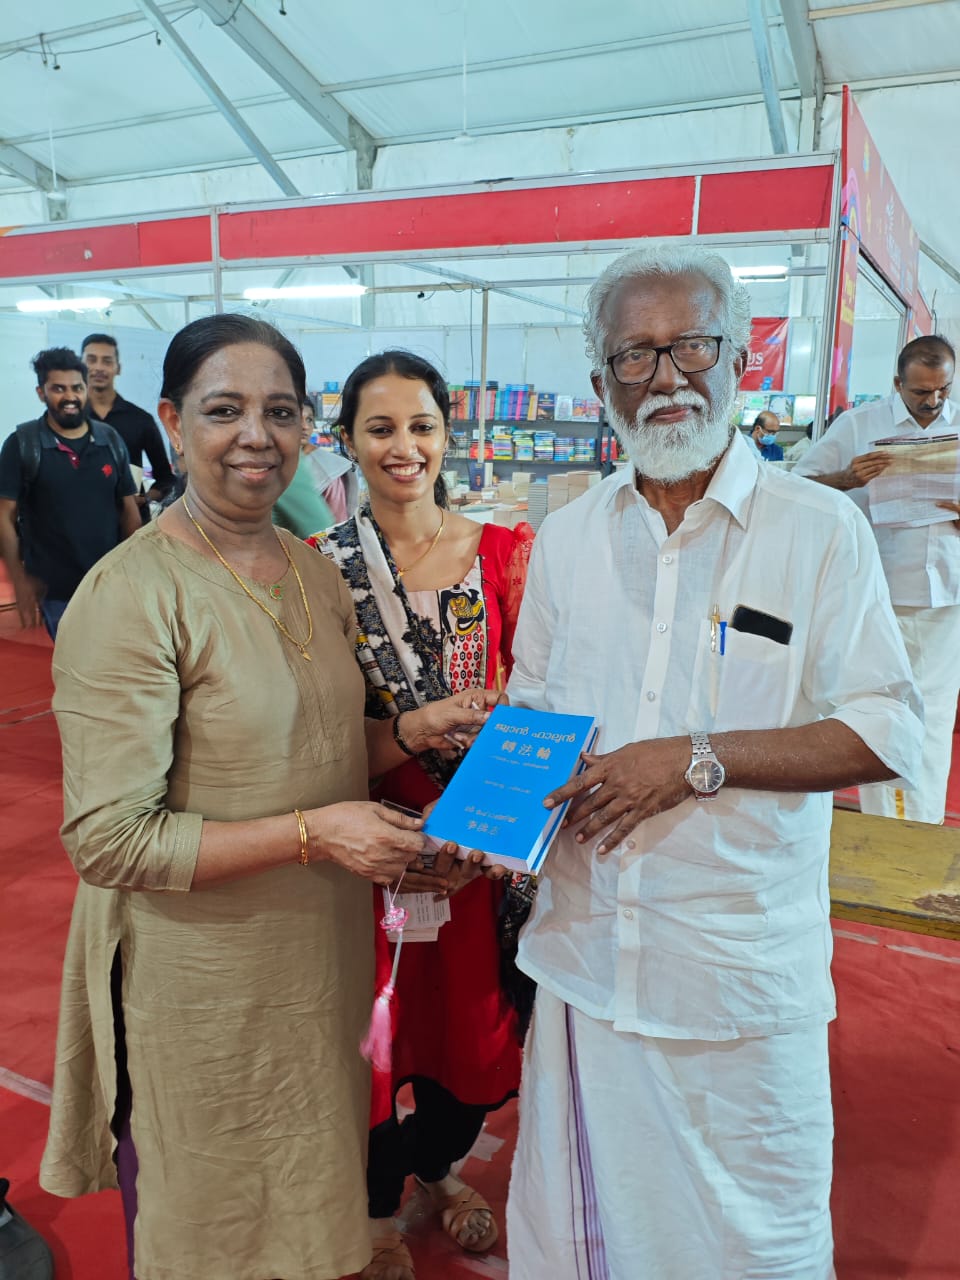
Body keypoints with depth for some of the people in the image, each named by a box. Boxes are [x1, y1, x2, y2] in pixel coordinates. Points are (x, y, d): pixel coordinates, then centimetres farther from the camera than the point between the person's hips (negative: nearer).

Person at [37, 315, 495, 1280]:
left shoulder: (317, 576, 3)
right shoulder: (131, 594, -20)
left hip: (324, 954, 7)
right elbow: (107, 839, -21)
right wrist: (310, 833, -24)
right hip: (198, 980, -6)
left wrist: (413, 730, -4)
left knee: (307, 1197, 26)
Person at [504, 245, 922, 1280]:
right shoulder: (566, 537, 5)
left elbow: (888, 734, -9)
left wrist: (699, 758, -19)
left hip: (745, 970, -3)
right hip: (585, 953, 4)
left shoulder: (820, 530, -7)